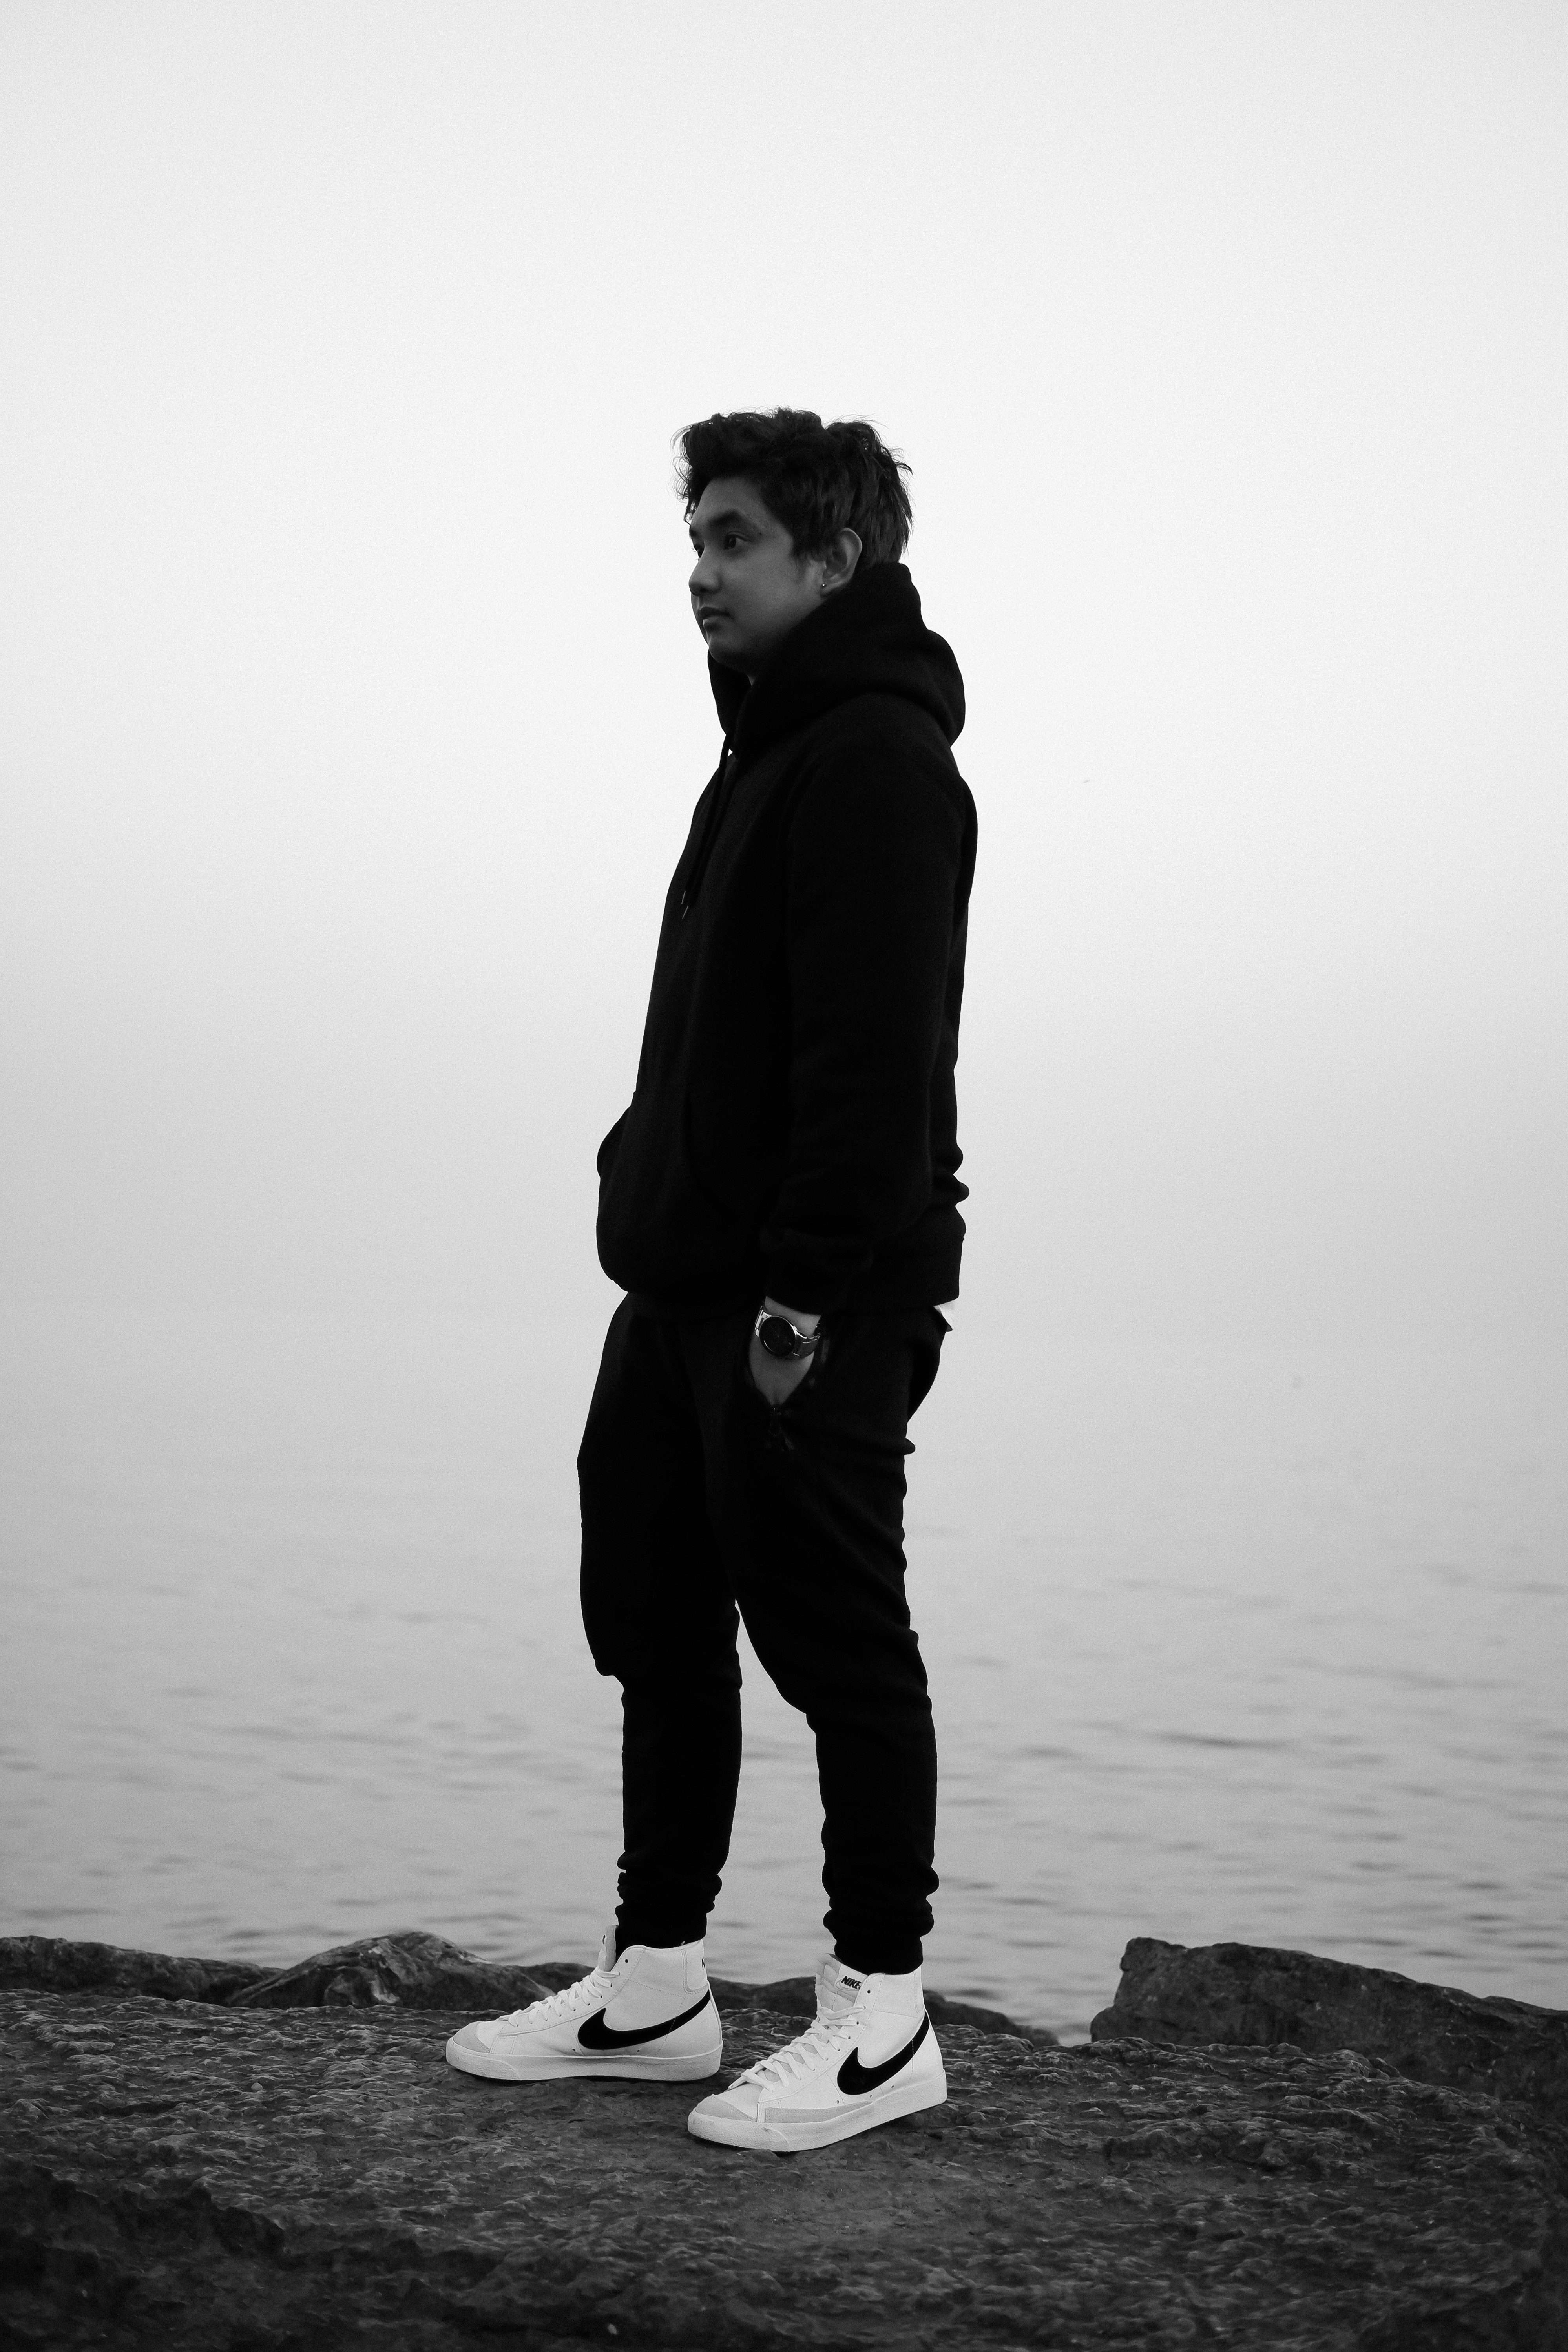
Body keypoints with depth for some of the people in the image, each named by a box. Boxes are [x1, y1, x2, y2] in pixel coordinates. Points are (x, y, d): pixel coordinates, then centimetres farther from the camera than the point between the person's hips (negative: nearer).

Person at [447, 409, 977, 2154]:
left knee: (830, 1630, -2)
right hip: (686, 1283, 10)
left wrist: (809, 1292, -24)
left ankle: (880, 2018, 9)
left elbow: (875, 1056, -21)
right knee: (653, 1615, 13)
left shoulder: (878, 759, -13)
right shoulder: (773, 747, 19)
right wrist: (656, 1209, 16)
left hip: (812, 1302, -10)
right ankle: (655, 1985, 24)